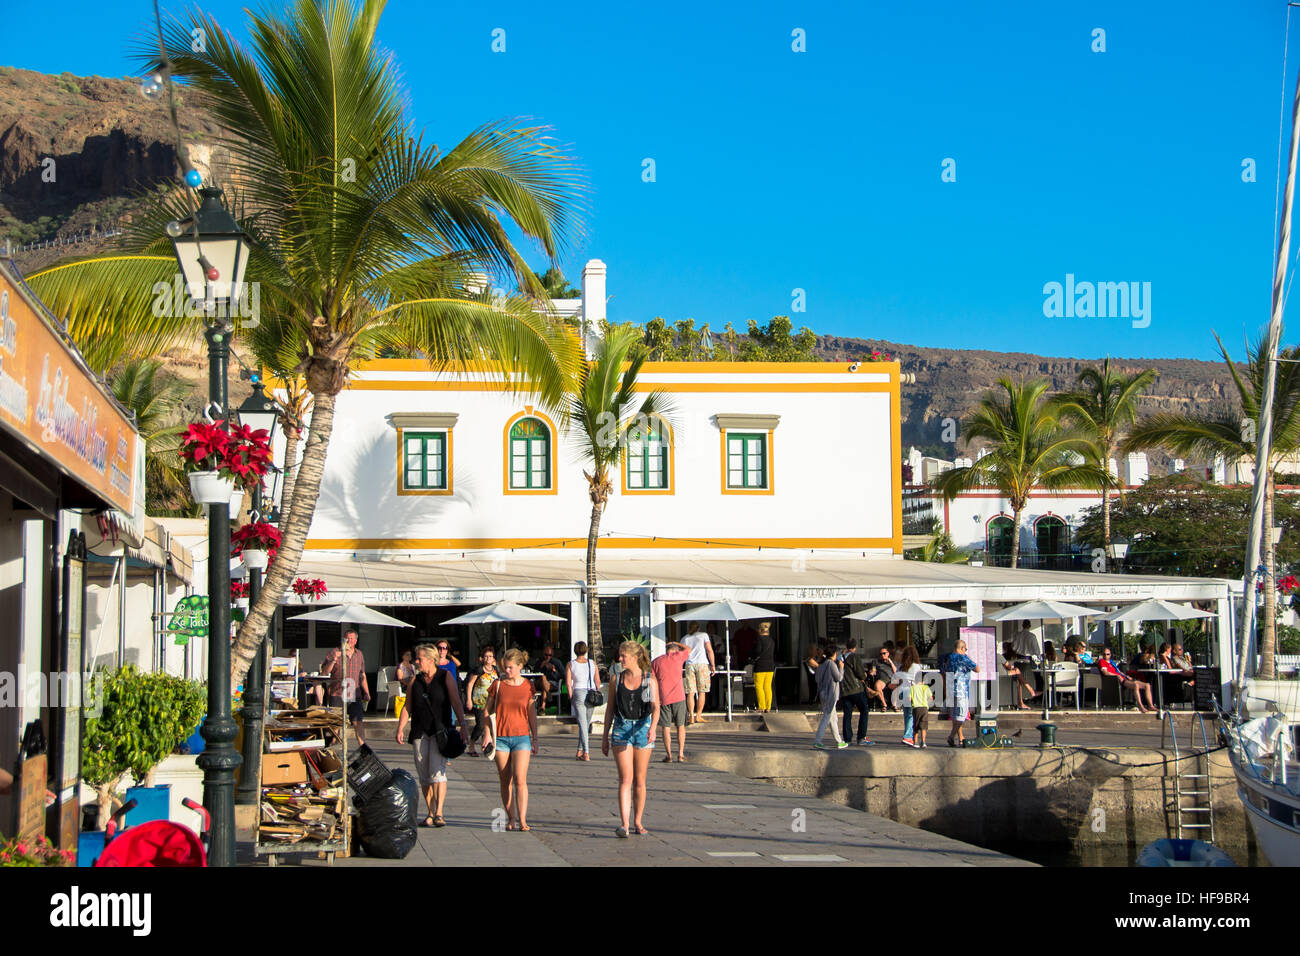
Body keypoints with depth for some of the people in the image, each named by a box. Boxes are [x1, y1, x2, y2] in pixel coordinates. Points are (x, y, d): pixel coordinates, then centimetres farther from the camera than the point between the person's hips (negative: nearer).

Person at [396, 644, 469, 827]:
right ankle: (430, 814, 12)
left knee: (437, 771, -16)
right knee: (424, 775, 4)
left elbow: (456, 703, -2)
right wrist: (400, 729, 1)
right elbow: (407, 707, 13)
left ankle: (439, 814, -19)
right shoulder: (415, 681, 12)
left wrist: (463, 726, -10)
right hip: (419, 731, 4)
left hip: (440, 730, -4)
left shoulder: (445, 677, 2)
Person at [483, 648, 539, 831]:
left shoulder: (528, 685, 4)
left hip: (521, 737, -1)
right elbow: (488, 711, 7)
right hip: (500, 737, 1)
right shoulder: (498, 684, 2)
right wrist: (488, 734, -2)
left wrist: (535, 739, 10)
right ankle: (510, 819, 14)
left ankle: (522, 820, -11)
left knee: (520, 780, -11)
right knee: (505, 781, 5)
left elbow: (532, 713, 11)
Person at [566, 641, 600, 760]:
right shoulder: (592, 663, 5)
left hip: (578, 693, -2)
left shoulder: (571, 664, 0)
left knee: (582, 723, -3)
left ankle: (586, 753, -12)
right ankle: (580, 750, 21)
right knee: (587, 723, 16)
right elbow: (598, 681, 3)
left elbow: (568, 682, -6)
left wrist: (571, 697, 0)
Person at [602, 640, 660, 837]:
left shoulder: (650, 680, 0)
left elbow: (655, 707, -9)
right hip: (621, 728, 0)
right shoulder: (616, 679, 5)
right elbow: (610, 709, 10)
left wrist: (653, 728, -27)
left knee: (640, 780, 6)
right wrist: (605, 737, 9)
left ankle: (637, 822, 17)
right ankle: (624, 824, -18)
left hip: (643, 728, 0)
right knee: (625, 778, -11)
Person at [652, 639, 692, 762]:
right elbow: (688, 649, 23)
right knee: (680, 726, 9)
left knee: (666, 728, 5)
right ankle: (681, 754, 6)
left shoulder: (656, 662, 6)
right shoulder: (678, 657, 3)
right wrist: (675, 643, 36)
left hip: (663, 698, 1)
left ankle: (668, 755, 0)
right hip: (678, 697, -1)